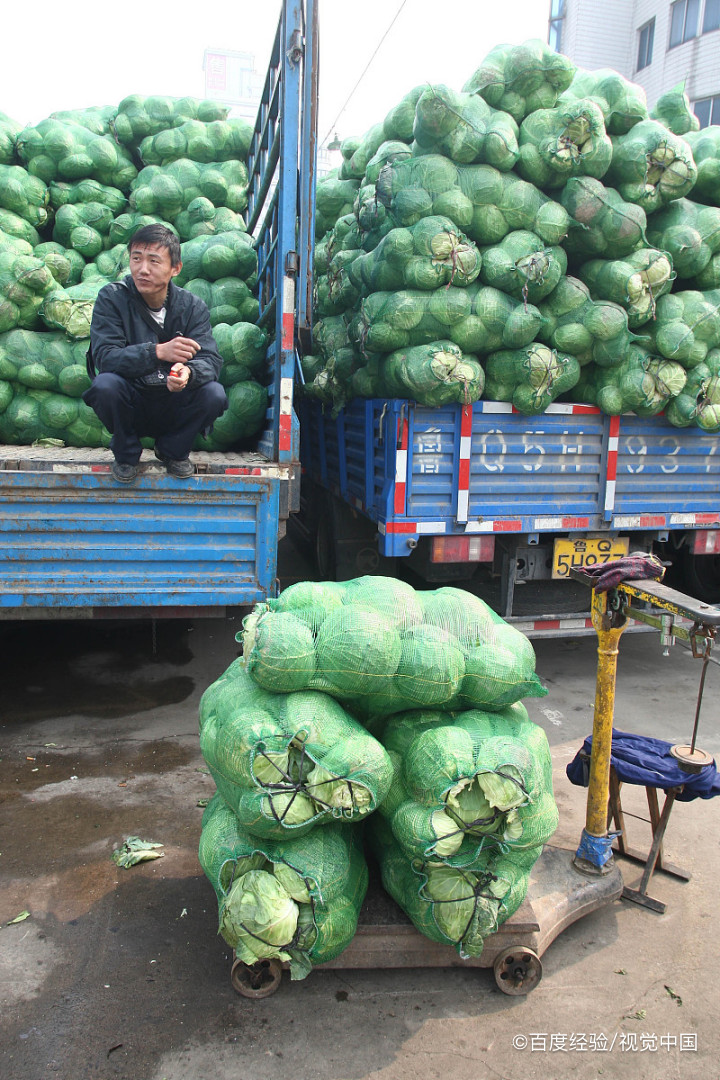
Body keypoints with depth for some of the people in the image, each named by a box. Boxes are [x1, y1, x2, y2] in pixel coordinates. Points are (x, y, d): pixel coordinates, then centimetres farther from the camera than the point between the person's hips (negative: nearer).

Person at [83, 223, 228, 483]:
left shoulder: (193, 306, -4)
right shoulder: (112, 298, -8)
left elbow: (211, 360, -14)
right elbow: (105, 357, -21)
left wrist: (188, 372, -39)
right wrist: (158, 352, -36)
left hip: (173, 410, 1)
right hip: (130, 407, -1)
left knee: (214, 394, -26)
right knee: (105, 385, -32)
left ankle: (173, 451, 4)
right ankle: (126, 453, -1)